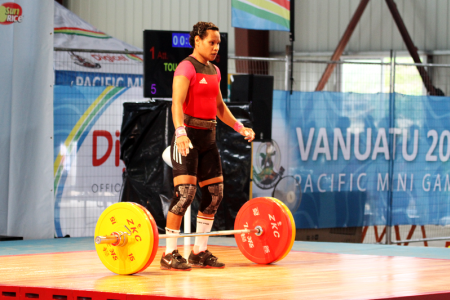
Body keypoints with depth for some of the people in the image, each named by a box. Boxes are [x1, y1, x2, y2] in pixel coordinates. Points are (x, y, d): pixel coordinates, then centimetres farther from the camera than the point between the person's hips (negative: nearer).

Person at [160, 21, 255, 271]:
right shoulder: (186, 68, -11)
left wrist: (239, 127, 16)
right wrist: (180, 132, -37)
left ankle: (200, 252, 15)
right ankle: (169, 254, -9)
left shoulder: (214, 71, 15)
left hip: (208, 138, 9)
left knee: (215, 192, 7)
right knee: (185, 192, -14)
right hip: (188, 137, -9)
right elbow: (177, 103, -22)